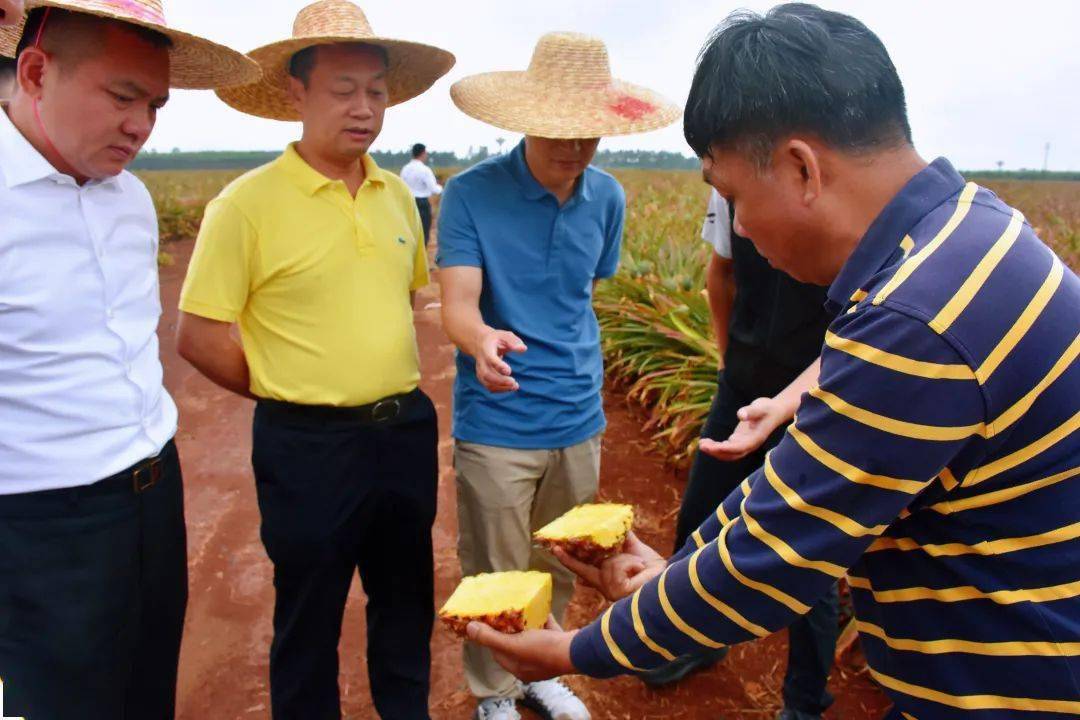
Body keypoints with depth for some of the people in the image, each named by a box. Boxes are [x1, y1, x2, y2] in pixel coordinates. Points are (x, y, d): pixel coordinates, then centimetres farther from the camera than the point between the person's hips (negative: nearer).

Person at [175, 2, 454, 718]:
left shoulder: (398, 194, 4)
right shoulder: (247, 204, -13)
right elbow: (199, 336, -10)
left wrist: (395, 389, 10)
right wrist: (293, 396, -3)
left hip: (407, 430, 6)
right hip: (309, 445, -5)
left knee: (408, 598, 22)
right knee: (309, 617, 14)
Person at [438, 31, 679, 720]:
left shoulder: (608, 198, 1)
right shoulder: (472, 193, -13)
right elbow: (458, 303, -20)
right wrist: (483, 341, -42)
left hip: (579, 421, 5)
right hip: (497, 425, -4)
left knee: (560, 569, 20)